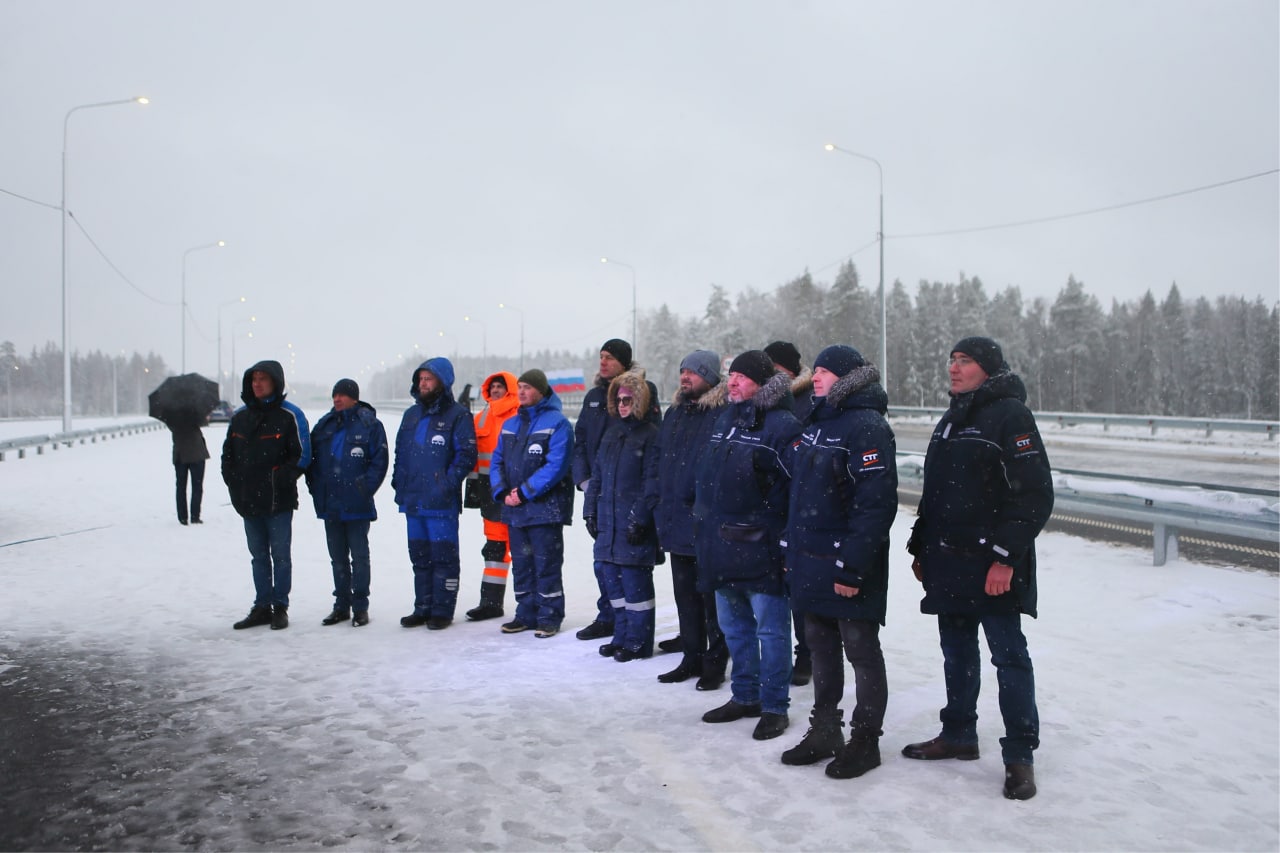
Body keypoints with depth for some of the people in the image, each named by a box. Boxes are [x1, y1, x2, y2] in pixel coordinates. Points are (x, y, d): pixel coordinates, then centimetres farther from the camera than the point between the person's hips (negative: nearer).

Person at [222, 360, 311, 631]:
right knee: (259, 556, 12)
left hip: (278, 501, -5)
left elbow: (302, 456, -7)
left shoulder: (290, 415, -5)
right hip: (248, 500, 5)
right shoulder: (240, 416, 11)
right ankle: (262, 607, 20)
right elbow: (228, 453, 18)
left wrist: (280, 480, -14)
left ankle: (280, 608, 11)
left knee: (280, 556, 2)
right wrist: (233, 482, 5)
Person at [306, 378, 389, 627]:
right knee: (337, 558, 13)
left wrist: (365, 488, -14)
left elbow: (379, 461, -7)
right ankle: (341, 605, 22)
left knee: (359, 556, 3)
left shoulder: (370, 425, -6)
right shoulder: (324, 425, 10)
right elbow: (311, 458, 14)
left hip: (356, 505, -5)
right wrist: (316, 487, 2)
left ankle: (360, 607, 11)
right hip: (329, 504, 5)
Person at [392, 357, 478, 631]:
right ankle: (422, 608, 22)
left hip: (442, 503, -7)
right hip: (412, 500, 7)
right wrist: (399, 484, 10)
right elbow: (400, 451, 20)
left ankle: (442, 610, 6)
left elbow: (466, 455, -10)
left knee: (443, 556, -1)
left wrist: (448, 483, -17)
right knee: (419, 556, 13)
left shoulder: (457, 415, -5)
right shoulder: (411, 414, 16)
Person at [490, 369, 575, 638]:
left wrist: (524, 492, -18)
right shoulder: (510, 424, 14)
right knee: (521, 564, 13)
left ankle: (550, 617, 10)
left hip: (544, 509, -7)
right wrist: (502, 492, -3)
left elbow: (556, 466, -18)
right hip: (514, 509, 7)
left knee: (546, 564, 1)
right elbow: (497, 461, 14)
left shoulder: (557, 423, -9)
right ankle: (527, 613, 24)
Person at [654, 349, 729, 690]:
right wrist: (662, 506, 13)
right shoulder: (674, 413, 13)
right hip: (677, 521, 8)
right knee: (685, 594, 15)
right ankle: (692, 657, 27)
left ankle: (715, 661, 14)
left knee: (712, 597, 2)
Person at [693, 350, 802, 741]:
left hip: (760, 547, -8)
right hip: (722, 545, 8)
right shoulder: (725, 418, 13)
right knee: (734, 625, 17)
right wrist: (705, 525, 17)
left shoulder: (781, 425, -12)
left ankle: (775, 706, 14)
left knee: (771, 628, 3)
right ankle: (745, 696, 31)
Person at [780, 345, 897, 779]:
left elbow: (876, 504, -21)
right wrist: (792, 550, 17)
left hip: (848, 565, -9)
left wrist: (853, 565, -23)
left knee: (861, 650, 4)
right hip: (811, 560, 9)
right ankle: (824, 731, 29)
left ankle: (865, 740, 16)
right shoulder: (816, 423, 14)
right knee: (820, 647, 16)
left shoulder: (866, 426, -15)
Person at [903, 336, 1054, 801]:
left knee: (1009, 655, -1)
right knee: (957, 652, 16)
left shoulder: (1011, 415, -10)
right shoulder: (951, 421, 17)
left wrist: (1005, 557, -20)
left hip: (992, 566, -8)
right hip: (948, 562, 8)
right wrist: (921, 548, 18)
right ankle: (958, 735, 28)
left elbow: (1034, 495, -16)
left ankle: (1019, 755, 8)